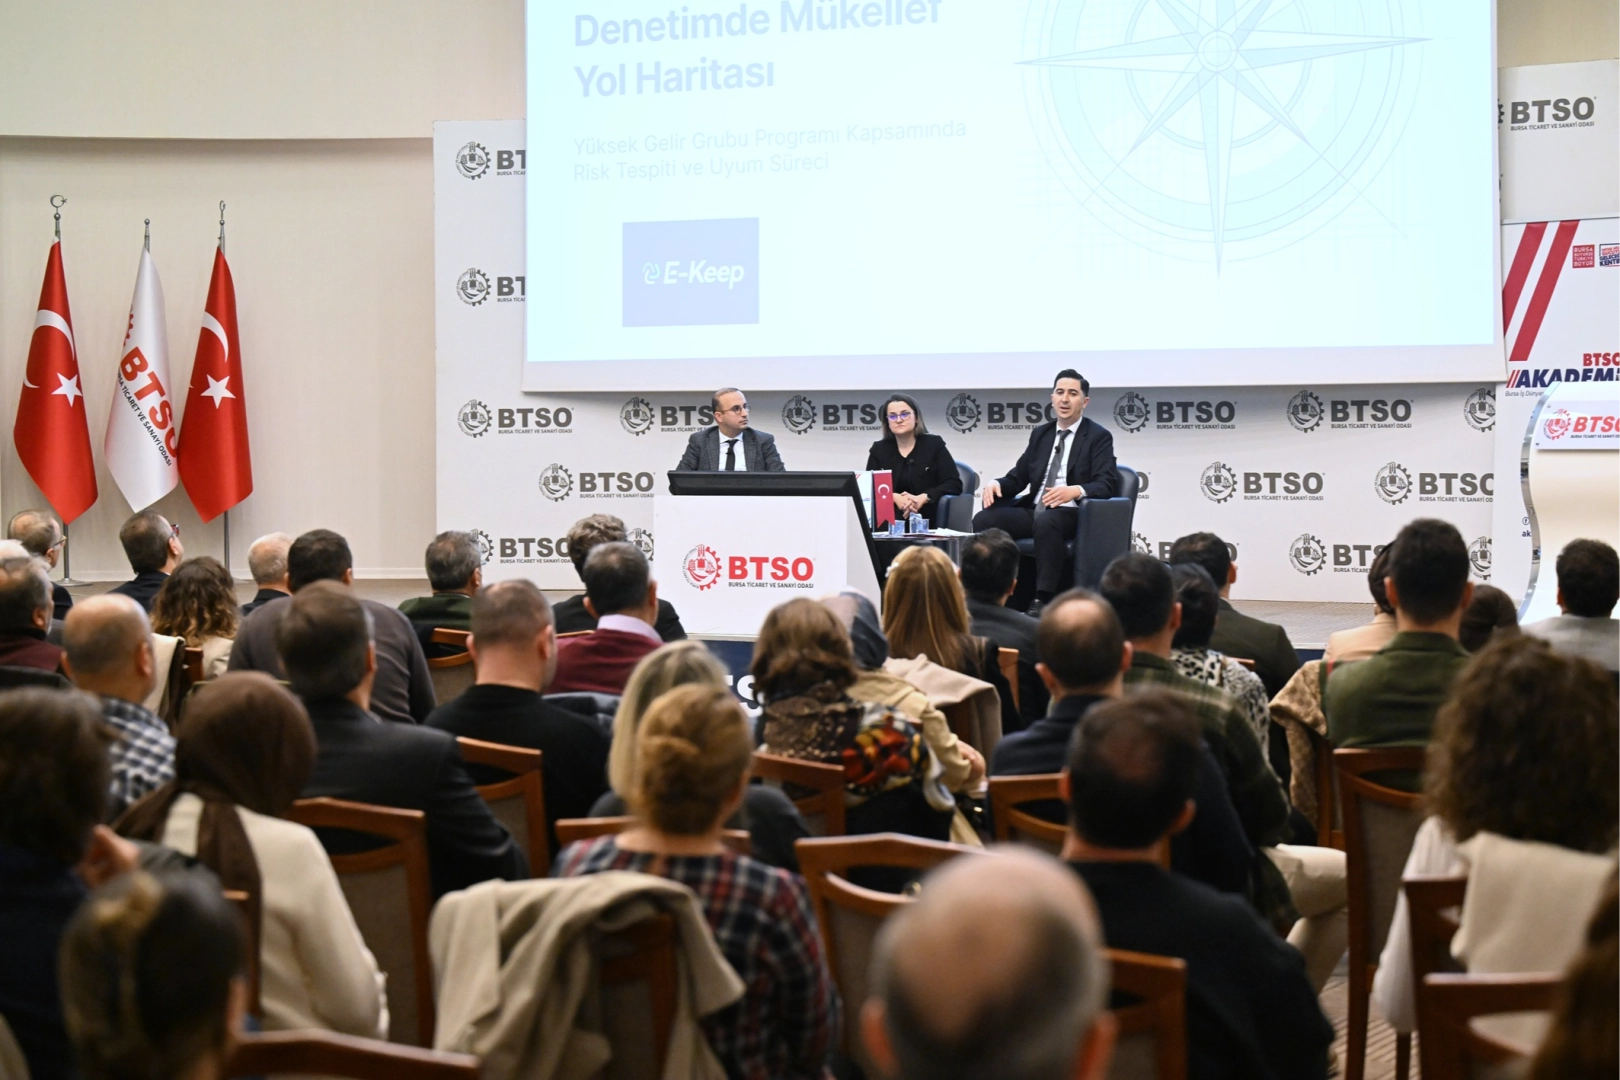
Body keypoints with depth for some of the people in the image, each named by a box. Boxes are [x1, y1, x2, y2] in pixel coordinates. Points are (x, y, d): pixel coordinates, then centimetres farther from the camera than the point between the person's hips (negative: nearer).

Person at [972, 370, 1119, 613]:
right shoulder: (1040, 434, 19)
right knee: (983, 519, -19)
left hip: (1072, 514, -5)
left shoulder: (1099, 437, 2)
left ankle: (1043, 601, -37)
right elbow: (1018, 478, 18)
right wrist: (996, 483, -6)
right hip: (1033, 510, 6)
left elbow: (1106, 484, -10)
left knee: (1046, 521, -39)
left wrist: (1076, 490, -31)